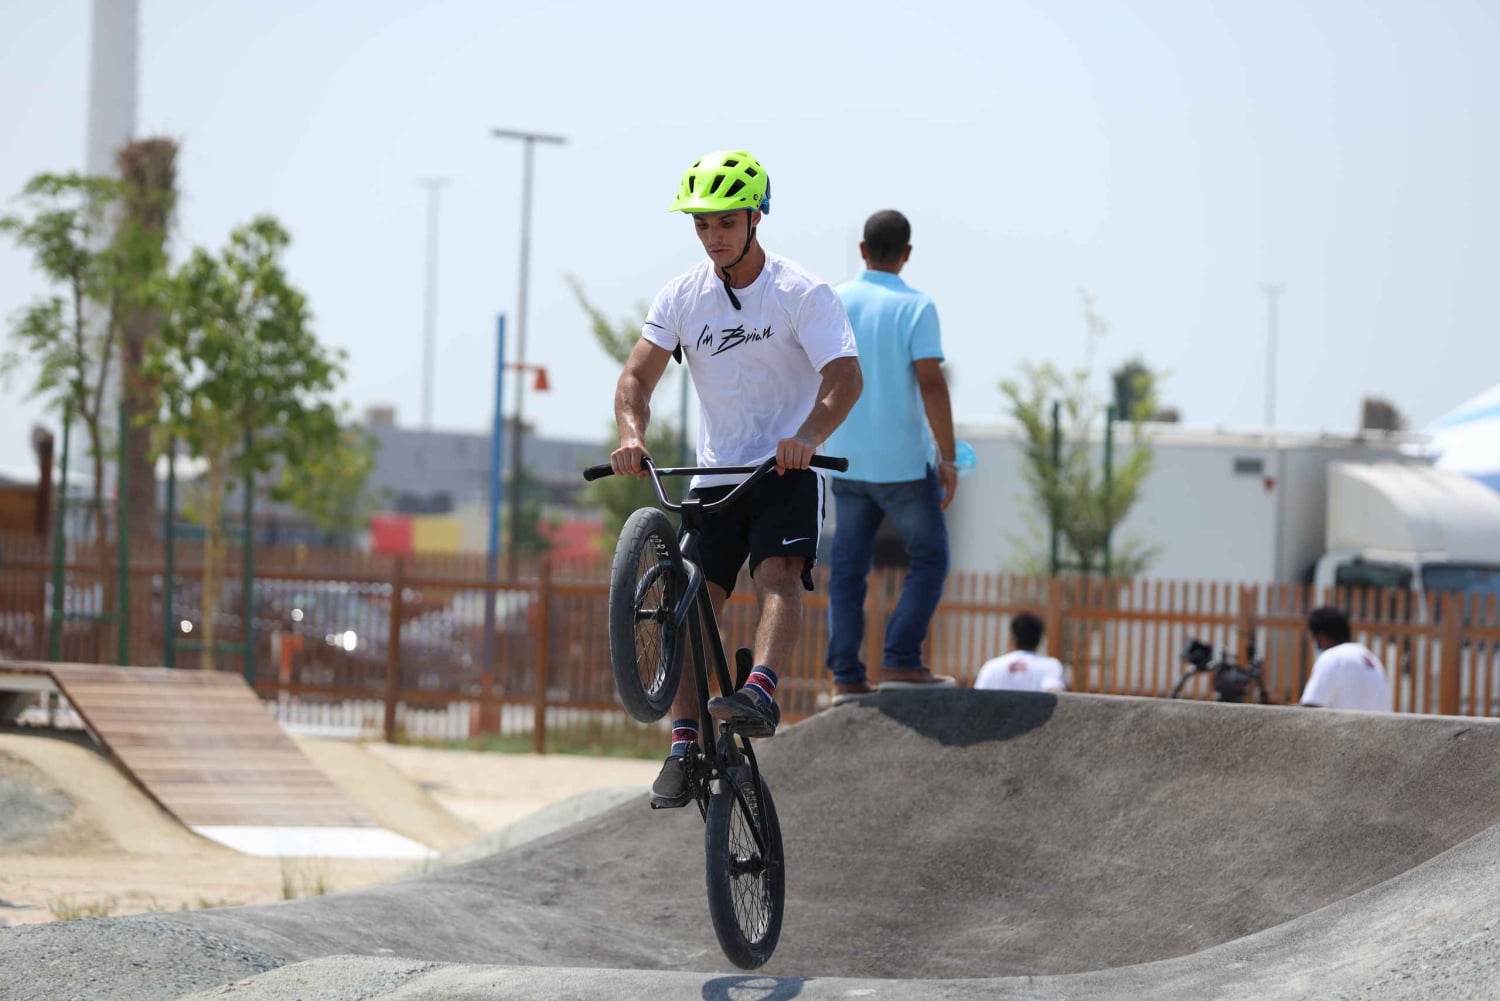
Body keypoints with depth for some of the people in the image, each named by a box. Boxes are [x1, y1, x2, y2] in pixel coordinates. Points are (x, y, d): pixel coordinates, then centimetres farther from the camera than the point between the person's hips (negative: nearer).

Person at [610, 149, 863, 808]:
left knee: (777, 576, -27)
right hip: (715, 475, 4)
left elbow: (844, 376, -21)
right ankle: (684, 746, -5)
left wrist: (808, 436, -40)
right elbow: (637, 375, -7)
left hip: (788, 472, -4)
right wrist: (631, 434, -29)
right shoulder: (681, 297, 2)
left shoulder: (804, 295, -9)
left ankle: (761, 694, -44)